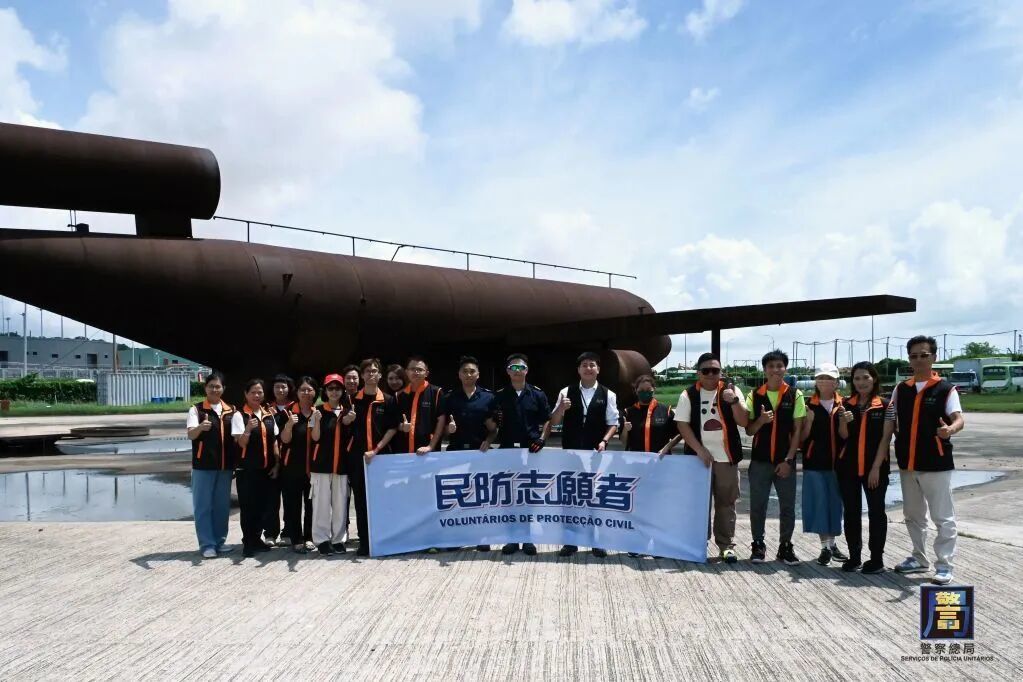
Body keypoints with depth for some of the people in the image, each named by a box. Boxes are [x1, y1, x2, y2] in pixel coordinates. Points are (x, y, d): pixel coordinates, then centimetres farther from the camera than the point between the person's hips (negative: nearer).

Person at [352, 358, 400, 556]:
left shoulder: (388, 401, 3)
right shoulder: (353, 400, 7)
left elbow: (392, 428, 0)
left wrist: (376, 450, -8)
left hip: (381, 455, -1)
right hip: (357, 456, 1)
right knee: (361, 500, 4)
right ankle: (364, 542, 10)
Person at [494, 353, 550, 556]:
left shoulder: (537, 394, 2)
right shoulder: (499, 396, 3)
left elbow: (547, 420, 6)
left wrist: (542, 438, -7)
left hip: (531, 450, -1)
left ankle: (528, 538, 16)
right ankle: (512, 538, 15)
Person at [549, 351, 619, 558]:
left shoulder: (608, 394, 0)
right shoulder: (566, 392, 1)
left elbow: (613, 423, 2)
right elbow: (554, 422, 0)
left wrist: (604, 441, -15)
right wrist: (561, 408, -20)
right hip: (570, 452, 1)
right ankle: (570, 541, 16)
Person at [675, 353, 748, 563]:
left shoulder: (731, 390, 2)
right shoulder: (688, 395, 0)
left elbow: (744, 422, -4)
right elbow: (682, 425, -4)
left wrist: (734, 401, -21)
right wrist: (700, 450, -13)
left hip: (726, 457, 1)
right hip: (699, 456, 0)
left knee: (726, 503, 5)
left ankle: (726, 545, 13)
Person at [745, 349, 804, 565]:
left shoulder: (795, 395, -1)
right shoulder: (754, 396, 2)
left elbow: (797, 430, -2)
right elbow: (749, 430, 3)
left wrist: (788, 460, -8)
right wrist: (760, 420, -18)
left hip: (785, 461, 0)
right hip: (759, 460, 1)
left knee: (787, 506, 7)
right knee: (757, 505, 6)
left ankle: (785, 546, 21)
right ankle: (758, 544, 18)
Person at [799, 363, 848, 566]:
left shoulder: (843, 405, 4)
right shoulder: (809, 405, 0)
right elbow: (802, 437, -1)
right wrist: (809, 420, -18)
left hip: (837, 461, 2)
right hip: (815, 462, -2)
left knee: (835, 502, 9)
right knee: (819, 503, 0)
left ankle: (832, 543, 24)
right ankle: (825, 547, 9)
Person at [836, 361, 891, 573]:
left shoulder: (884, 405, -2)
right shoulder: (846, 405, 6)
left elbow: (885, 438, -5)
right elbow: (843, 436, 4)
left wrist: (876, 468, -11)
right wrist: (843, 421, -18)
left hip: (875, 466, -3)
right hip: (848, 466, 3)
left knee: (876, 511, 4)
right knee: (851, 512, 8)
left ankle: (876, 558, 11)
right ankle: (854, 556, 18)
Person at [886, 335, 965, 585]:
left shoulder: (945, 389, -5)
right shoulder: (900, 390, 9)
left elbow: (959, 419, -17)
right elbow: (890, 424, 11)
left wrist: (950, 430, -41)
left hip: (936, 464, -5)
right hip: (907, 464, 5)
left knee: (942, 517, -2)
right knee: (913, 515, 16)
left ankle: (944, 565, 6)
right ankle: (918, 558, 29)